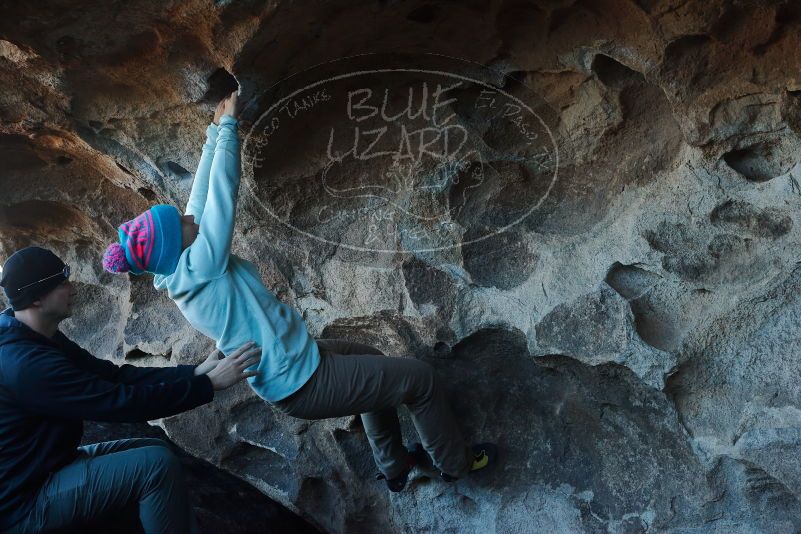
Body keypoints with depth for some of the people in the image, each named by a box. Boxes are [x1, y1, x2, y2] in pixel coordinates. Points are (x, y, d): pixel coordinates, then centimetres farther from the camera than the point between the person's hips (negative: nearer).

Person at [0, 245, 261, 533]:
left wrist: (193, 373, -7)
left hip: (46, 465, 10)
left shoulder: (40, 339, 4)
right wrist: (209, 383, -22)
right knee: (157, 464, -20)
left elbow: (115, 375, 2)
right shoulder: (25, 363, -29)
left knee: (156, 450, 9)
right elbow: (121, 401, -28)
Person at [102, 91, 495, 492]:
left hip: (289, 365, 10)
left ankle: (393, 466, 39)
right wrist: (227, 126, -15)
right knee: (419, 378, 2)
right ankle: (455, 463, 25)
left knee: (373, 364, 29)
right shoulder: (198, 268, -26)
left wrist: (215, 132, 7)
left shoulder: (178, 273, 0)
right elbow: (221, 193, -25)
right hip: (302, 383, -10)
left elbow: (203, 197, 5)